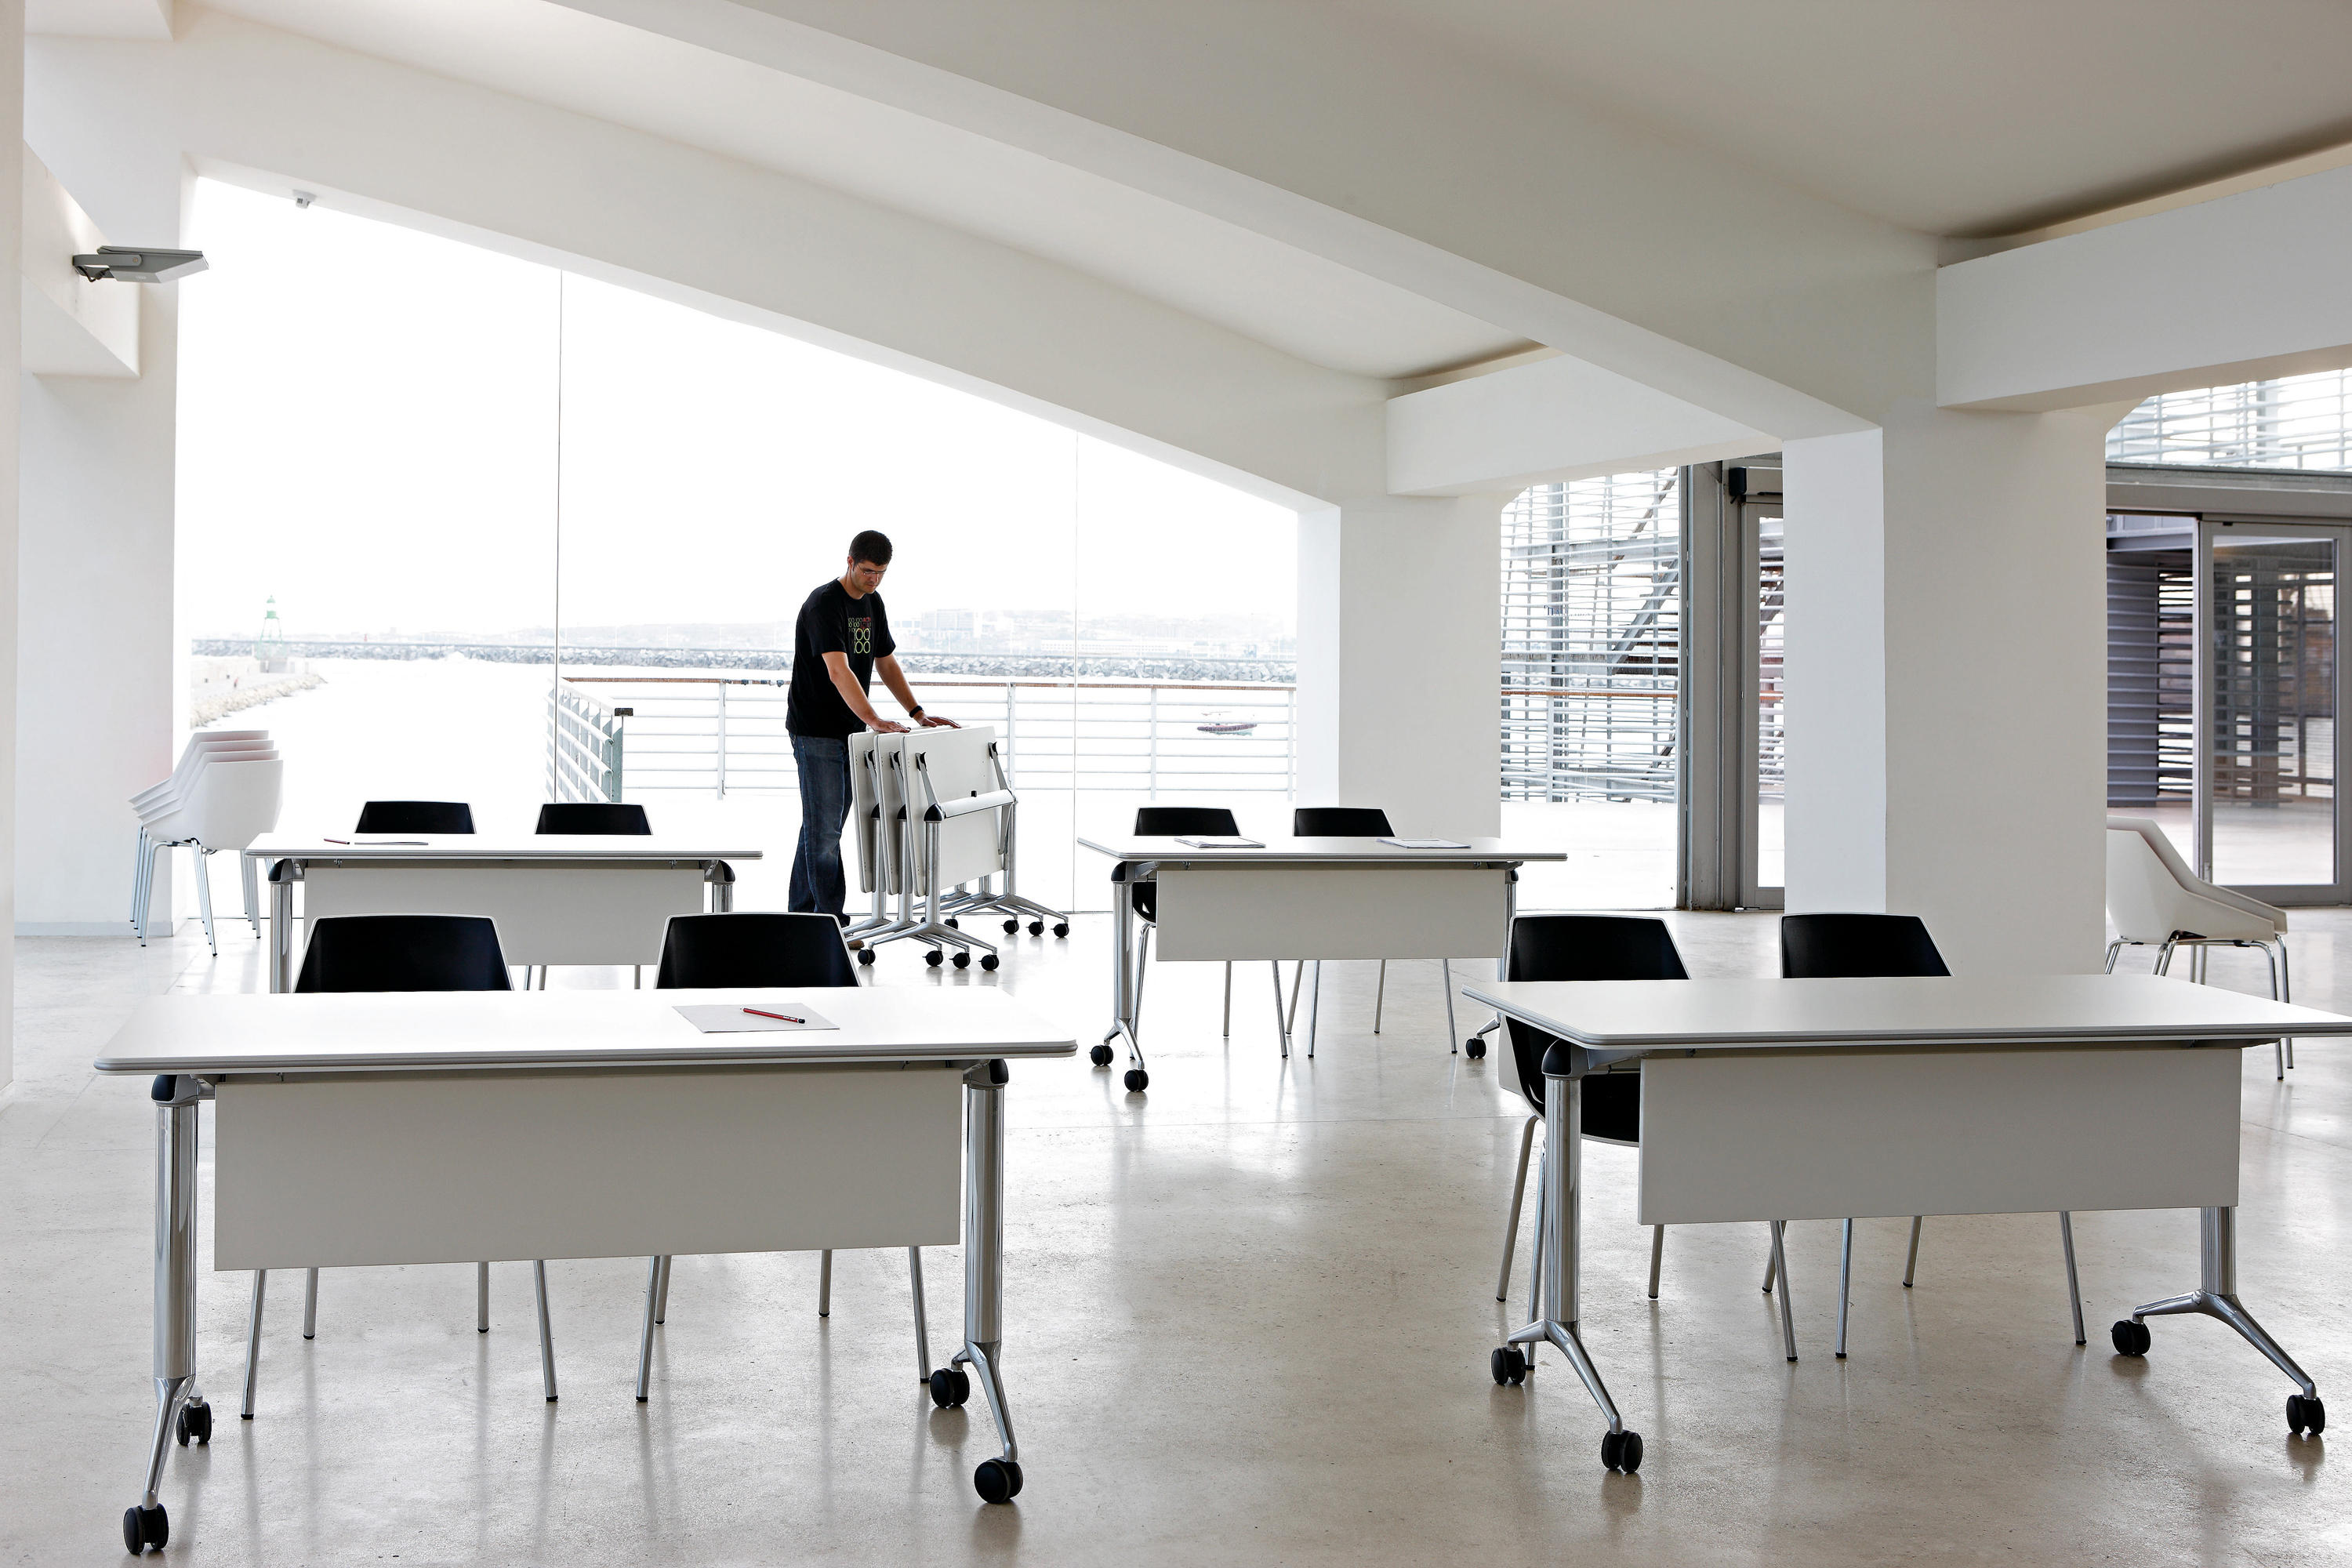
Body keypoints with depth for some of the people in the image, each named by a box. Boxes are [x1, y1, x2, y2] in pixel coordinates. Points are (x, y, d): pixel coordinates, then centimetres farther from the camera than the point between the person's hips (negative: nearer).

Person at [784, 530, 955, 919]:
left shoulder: (873, 603, 10)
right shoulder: (824, 604, -18)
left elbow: (886, 663, 18)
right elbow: (838, 671, -29)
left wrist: (918, 713, 9)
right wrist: (874, 721, -37)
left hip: (849, 732, 8)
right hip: (816, 732, -8)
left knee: (823, 825, 14)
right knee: (824, 829, -8)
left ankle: (801, 912, 23)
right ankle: (829, 920, -5)